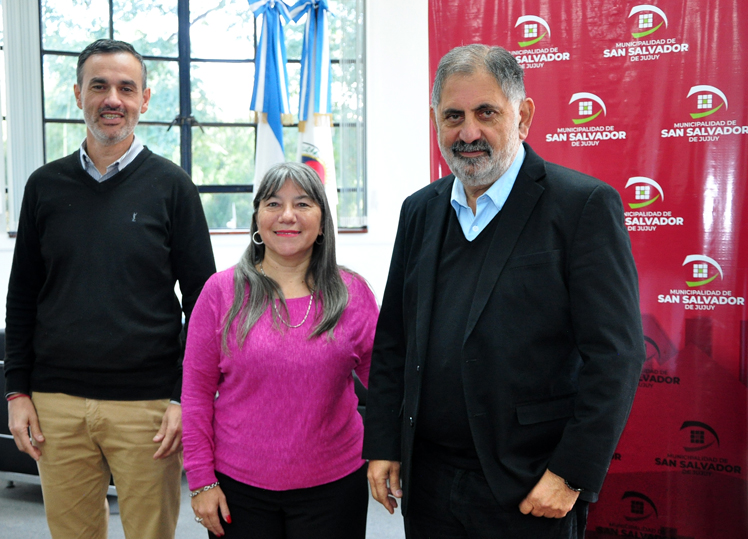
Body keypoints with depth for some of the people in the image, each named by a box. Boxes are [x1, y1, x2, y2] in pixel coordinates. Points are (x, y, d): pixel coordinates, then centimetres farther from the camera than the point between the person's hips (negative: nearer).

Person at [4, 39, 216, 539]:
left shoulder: (170, 185, 0)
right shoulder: (46, 185, 7)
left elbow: (201, 300, 0)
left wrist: (188, 398, -6)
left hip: (146, 403, -2)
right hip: (56, 403, 3)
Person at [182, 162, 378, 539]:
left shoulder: (353, 293, 0)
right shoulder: (222, 291, -2)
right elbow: (197, 392, 0)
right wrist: (201, 480, -2)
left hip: (333, 487, 1)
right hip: (238, 487, 0)